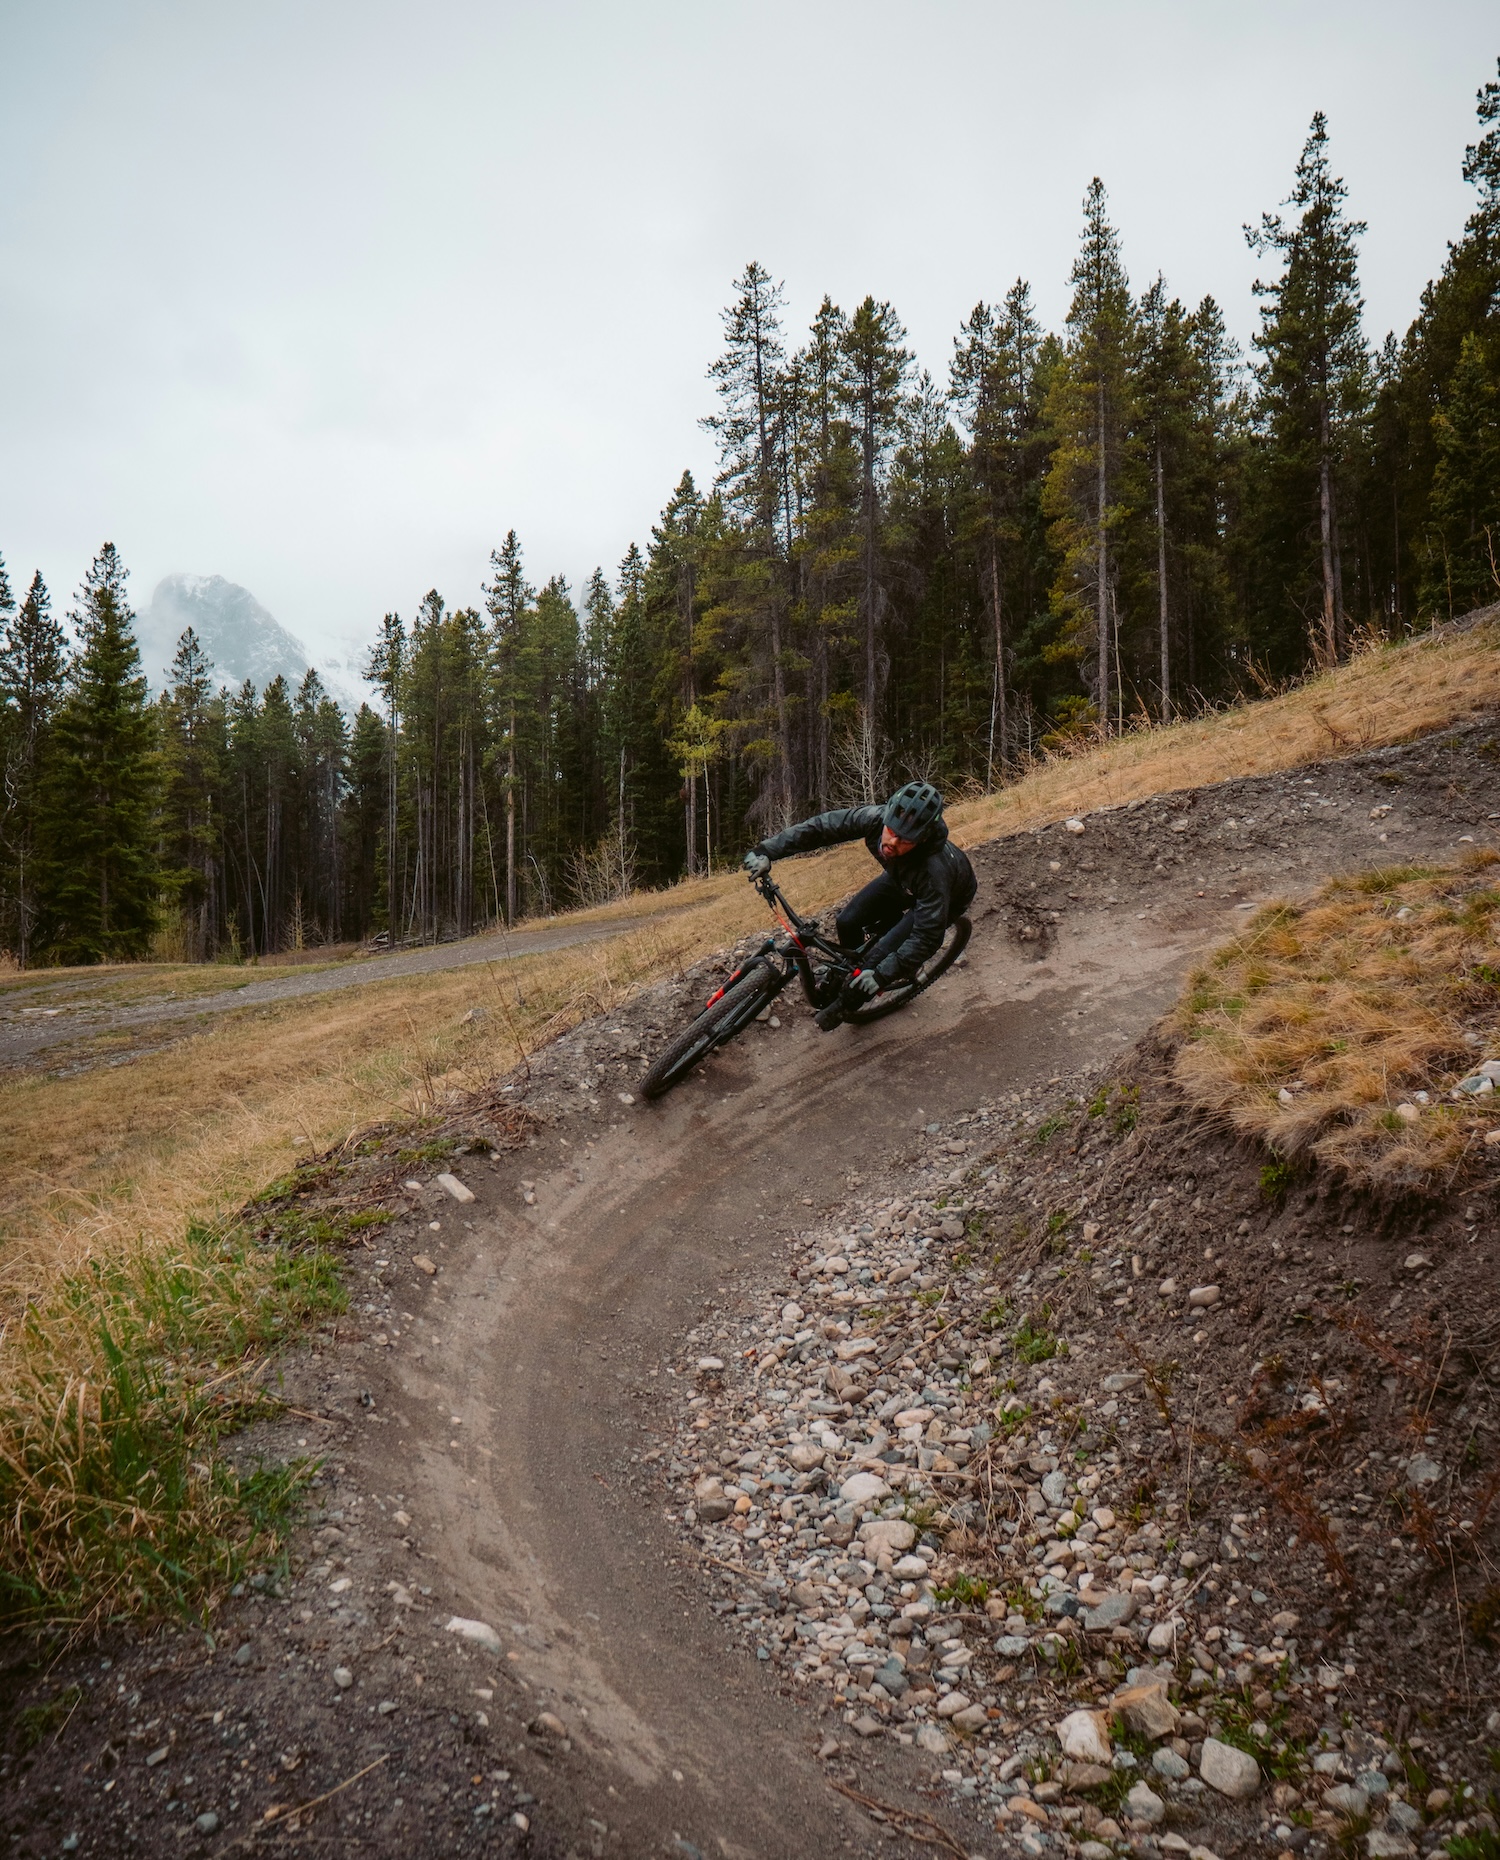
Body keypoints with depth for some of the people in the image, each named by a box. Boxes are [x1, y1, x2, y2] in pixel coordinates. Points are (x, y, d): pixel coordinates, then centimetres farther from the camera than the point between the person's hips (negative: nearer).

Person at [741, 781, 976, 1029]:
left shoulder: (935, 869, -45)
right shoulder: (876, 819, -35)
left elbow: (927, 935, -38)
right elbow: (821, 826, -29)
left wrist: (883, 974, -40)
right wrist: (767, 851, -36)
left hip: (948, 897, -5)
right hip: (900, 879, 5)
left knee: (880, 957, -16)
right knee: (848, 921, -4)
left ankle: (846, 1004, 13)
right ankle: (848, 972, 28)